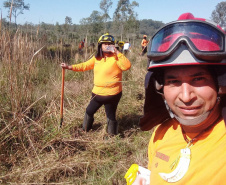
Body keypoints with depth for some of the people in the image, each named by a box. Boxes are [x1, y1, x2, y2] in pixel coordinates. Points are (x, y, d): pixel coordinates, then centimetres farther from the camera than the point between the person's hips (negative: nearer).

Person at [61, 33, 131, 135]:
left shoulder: (116, 58, -11)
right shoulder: (96, 58, 7)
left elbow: (127, 66, -27)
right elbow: (85, 65, 11)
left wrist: (117, 53, -28)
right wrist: (69, 67, 4)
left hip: (112, 94, -6)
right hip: (97, 93, 7)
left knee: (111, 115, 4)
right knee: (89, 111, 21)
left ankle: (112, 134, 27)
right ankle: (86, 129, 45)